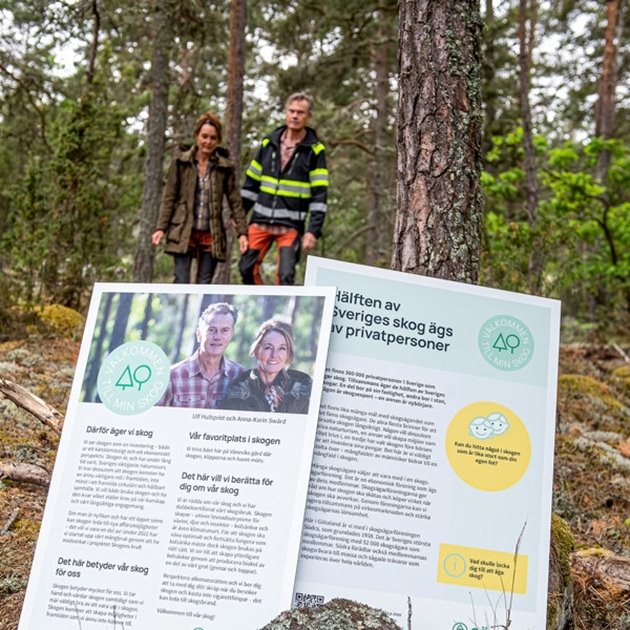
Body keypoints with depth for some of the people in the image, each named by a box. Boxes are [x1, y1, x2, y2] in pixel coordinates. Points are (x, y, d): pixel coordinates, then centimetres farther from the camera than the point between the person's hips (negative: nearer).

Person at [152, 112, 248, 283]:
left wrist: (242, 232, -1)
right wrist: (161, 228, -5)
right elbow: (169, 197, 2)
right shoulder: (181, 162, 1)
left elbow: (235, 201, 6)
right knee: (182, 281, -8)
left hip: (210, 235, 1)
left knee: (204, 284, 4)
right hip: (184, 233, -1)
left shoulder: (224, 167, 4)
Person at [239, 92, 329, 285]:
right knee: (247, 268, 1)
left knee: (285, 275, -11)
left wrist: (314, 230, -11)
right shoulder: (268, 142, 9)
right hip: (260, 221, 4)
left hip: (291, 226, -3)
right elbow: (251, 182, 14)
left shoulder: (314, 150, -1)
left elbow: (319, 194, -4)